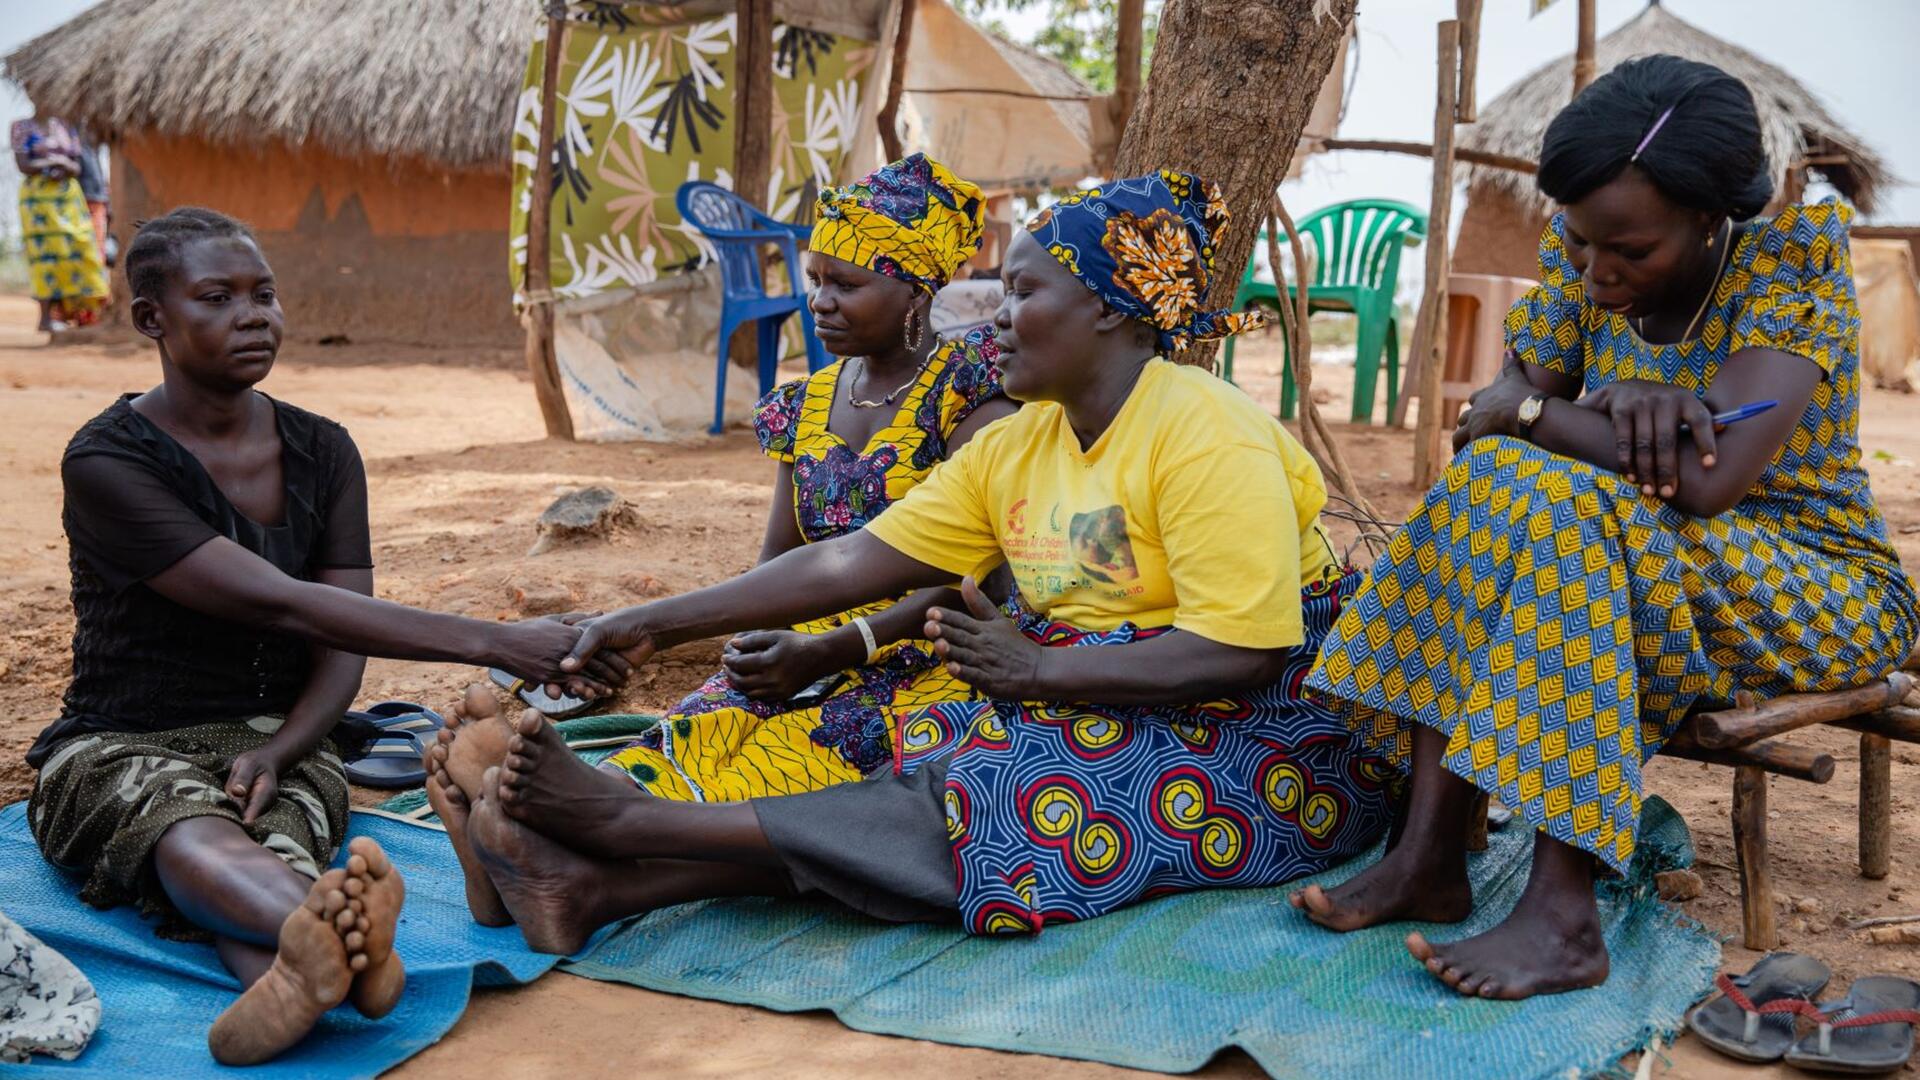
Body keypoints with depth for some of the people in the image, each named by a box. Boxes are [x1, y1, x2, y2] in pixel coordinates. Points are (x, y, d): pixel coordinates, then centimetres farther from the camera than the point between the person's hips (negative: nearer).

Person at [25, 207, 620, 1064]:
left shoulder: (322, 453, 5)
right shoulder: (108, 464, -13)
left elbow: (339, 656, 1)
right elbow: (280, 604, -25)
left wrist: (276, 753, -23)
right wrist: (495, 643, -33)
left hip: (279, 741, 4)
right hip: (120, 750, -3)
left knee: (274, 845, -34)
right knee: (194, 838, -39)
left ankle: (300, 965, -68)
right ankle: (353, 947, -71)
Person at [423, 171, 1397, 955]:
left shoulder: (1203, 433, -17)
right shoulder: (1014, 447, 6)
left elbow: (1241, 651, -24)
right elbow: (851, 563, 1)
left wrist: (1035, 668, -22)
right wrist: (658, 624, -4)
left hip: (1269, 741, -6)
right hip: (1088, 721, 6)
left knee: (988, 806, -24)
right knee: (940, 785, -17)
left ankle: (631, 823, -26)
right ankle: (600, 885, -30)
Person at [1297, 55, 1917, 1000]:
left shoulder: (1796, 255, -19)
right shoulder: (1579, 261, -2)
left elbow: (1714, 476, -31)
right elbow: (1482, 415, -8)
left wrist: (1537, 410, -21)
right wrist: (1608, 407, -28)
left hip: (1822, 593, -5)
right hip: (1633, 566, 6)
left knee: (1561, 508, -33)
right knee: (1489, 486, -24)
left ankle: (1563, 914, -34)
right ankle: (1428, 852, -26)